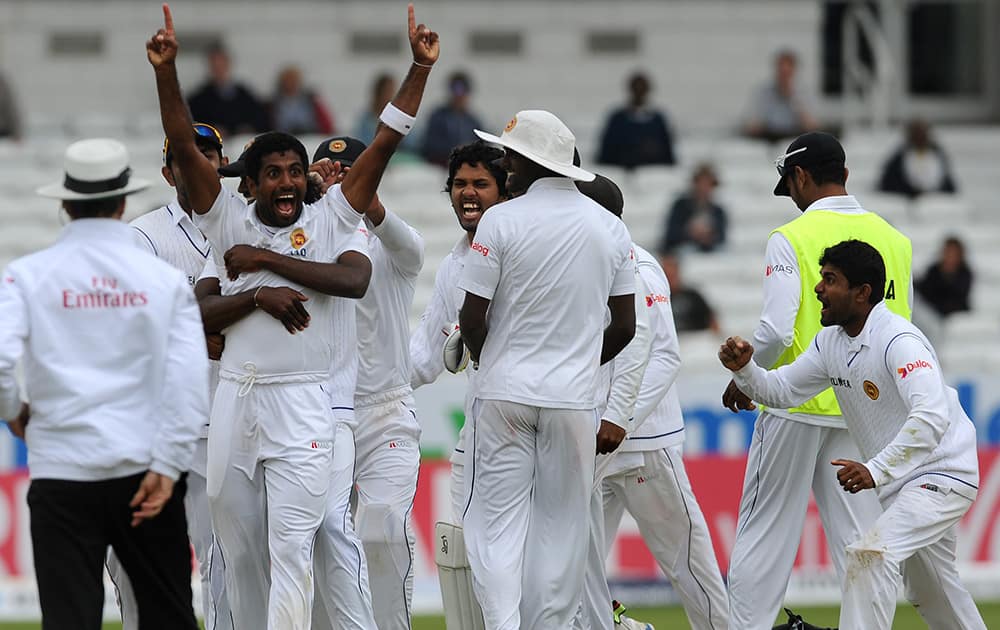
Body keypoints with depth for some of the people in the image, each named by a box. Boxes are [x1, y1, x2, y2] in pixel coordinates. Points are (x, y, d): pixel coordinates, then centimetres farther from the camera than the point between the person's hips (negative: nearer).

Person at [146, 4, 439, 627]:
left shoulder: (331, 219, 5)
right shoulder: (230, 219, 7)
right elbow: (183, 144, 0)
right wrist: (166, 69, -9)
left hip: (303, 404, -3)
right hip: (236, 399, 3)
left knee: (291, 549, -10)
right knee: (238, 548, 9)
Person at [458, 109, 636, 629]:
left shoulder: (502, 220, -9)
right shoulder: (611, 229, 4)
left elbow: (471, 319, -7)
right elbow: (625, 327, 7)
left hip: (505, 391, -3)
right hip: (574, 400, 3)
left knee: (497, 521, -1)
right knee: (561, 525, 8)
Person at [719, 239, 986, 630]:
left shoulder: (898, 341, -26)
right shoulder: (831, 341, 2)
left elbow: (932, 417, -38)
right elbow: (783, 390, 8)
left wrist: (876, 470, -45)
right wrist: (744, 370, -12)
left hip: (943, 476, -10)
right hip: (898, 481, 10)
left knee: (870, 552, -27)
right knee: (931, 595, 21)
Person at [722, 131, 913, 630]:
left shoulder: (791, 239, -10)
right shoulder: (894, 240, 7)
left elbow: (776, 331, -17)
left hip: (797, 407, -5)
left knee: (763, 534, 4)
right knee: (861, 541, 6)